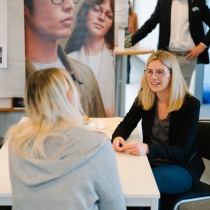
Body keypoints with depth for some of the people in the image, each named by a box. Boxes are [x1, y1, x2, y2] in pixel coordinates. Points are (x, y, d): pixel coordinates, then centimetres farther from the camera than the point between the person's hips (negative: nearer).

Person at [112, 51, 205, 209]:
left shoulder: (190, 104, -18)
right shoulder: (144, 97, -3)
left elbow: (182, 151, -21)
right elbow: (126, 124, 4)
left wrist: (148, 148, -38)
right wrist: (117, 137, -22)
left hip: (182, 167, -4)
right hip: (152, 161, 4)